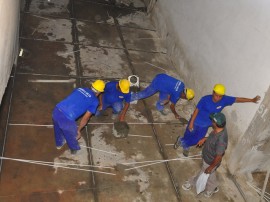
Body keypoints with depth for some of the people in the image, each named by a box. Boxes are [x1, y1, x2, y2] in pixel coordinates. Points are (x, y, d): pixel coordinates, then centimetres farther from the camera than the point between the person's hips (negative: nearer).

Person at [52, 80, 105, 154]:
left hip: (56, 110, 6)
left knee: (58, 129, 37)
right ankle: (74, 149, 54)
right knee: (72, 136, 27)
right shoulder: (94, 101, 4)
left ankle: (59, 144, 63)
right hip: (67, 119, -5)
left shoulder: (80, 89, 19)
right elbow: (85, 118, 4)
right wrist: (78, 130, 18)